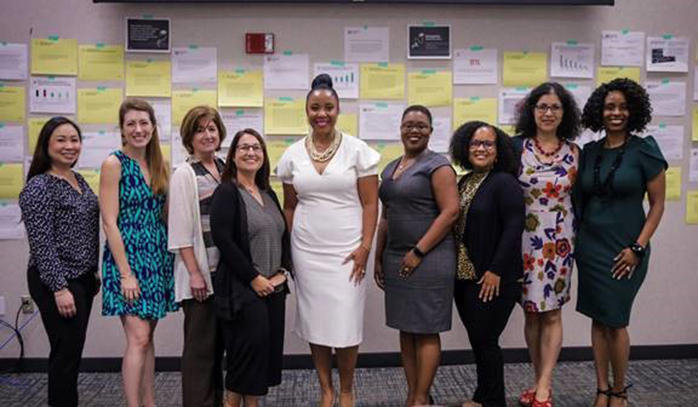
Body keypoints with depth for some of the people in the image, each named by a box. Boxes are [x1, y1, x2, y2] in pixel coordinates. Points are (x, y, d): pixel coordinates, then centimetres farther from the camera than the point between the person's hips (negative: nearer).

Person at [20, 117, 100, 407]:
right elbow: (42, 245, -18)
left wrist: (94, 272, 17)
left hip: (82, 278, 8)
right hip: (56, 282, -8)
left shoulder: (79, 181, 10)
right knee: (66, 353, -2)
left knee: (72, 351, 16)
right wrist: (60, 288, -20)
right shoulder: (39, 187, -14)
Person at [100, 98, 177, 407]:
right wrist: (126, 273, -16)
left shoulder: (160, 165, 9)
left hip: (157, 257, 6)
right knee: (138, 338, -9)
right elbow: (110, 222, -12)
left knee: (147, 337, 11)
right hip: (127, 257, -6)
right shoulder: (114, 164, -8)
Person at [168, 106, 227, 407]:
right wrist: (194, 273, -16)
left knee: (219, 340, 15)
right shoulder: (184, 174, -8)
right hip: (201, 270, -6)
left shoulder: (225, 169, 10)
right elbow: (180, 229, -12)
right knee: (200, 344, 1)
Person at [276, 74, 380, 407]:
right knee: (314, 321, 7)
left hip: (346, 250, -2)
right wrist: (286, 250, 7)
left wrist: (365, 247, -10)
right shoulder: (292, 154, 5)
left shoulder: (357, 150, -3)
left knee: (345, 323, -2)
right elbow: (289, 207, 11)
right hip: (306, 250, 3)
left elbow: (370, 203, -3)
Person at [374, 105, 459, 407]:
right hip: (395, 258, 7)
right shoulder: (390, 169, 15)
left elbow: (450, 212, -15)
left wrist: (418, 252, -17)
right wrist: (379, 257, 15)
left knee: (426, 331, 0)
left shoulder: (438, 165, -7)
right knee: (405, 329, 11)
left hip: (428, 259, -7)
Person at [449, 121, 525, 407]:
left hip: (492, 279, -7)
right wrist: (454, 270, 10)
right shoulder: (464, 183, 12)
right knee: (477, 339, 14)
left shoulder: (504, 182, -10)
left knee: (484, 340, -1)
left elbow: (513, 228, -16)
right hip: (464, 276, 7)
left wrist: (496, 271, -19)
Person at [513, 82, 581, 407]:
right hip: (525, 238, 0)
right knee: (531, 312, 8)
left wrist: (579, 240, 4)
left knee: (551, 313, 2)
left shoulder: (574, 152, 3)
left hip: (559, 240, 0)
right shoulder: (516, 147, -1)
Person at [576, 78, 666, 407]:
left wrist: (638, 247, -13)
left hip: (624, 248, -4)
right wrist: (578, 239, 4)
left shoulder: (644, 149, -6)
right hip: (590, 245, 4)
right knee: (597, 319, 9)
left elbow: (657, 204, -6)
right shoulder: (589, 151, 6)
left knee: (616, 322, 1)